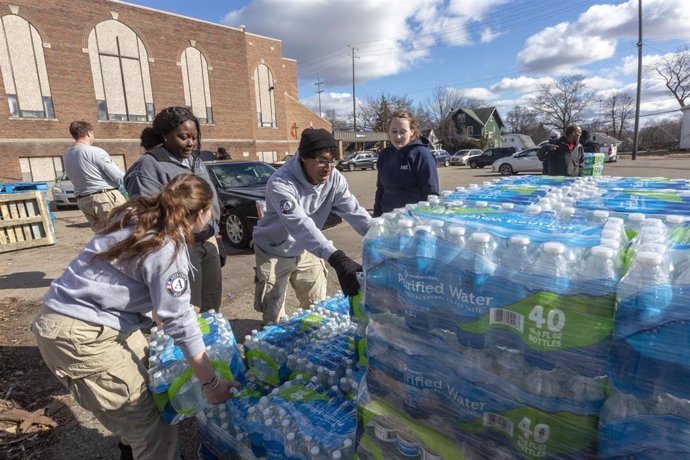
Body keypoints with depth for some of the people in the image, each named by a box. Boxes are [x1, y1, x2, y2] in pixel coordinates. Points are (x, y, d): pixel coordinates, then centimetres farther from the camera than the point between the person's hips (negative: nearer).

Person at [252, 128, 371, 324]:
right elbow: (301, 225, -46)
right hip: (274, 252, -4)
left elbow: (355, 211, -22)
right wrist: (336, 258, -57)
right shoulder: (280, 183, -34)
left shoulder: (334, 179, -17)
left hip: (306, 251, 5)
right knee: (275, 318, 6)